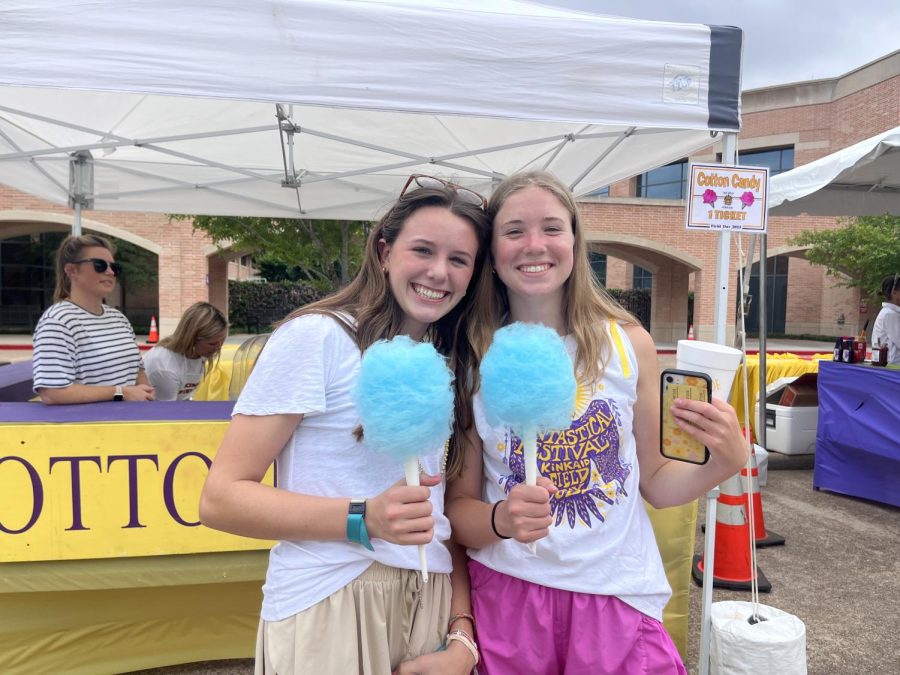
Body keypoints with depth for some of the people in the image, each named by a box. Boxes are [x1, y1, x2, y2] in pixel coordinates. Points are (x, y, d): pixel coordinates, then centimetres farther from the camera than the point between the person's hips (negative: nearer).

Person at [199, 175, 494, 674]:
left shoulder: (454, 366, 7)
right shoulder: (317, 337, -12)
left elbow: (451, 513, 8)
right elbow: (220, 499, -14)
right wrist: (364, 520, -25)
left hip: (430, 608, 6)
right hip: (327, 612, -5)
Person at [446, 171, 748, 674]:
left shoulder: (629, 343, -6)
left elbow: (653, 482, 4)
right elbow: (459, 506, -3)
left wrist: (725, 463, -14)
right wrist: (502, 519, -23)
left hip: (620, 593, 1)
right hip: (508, 594, 0)